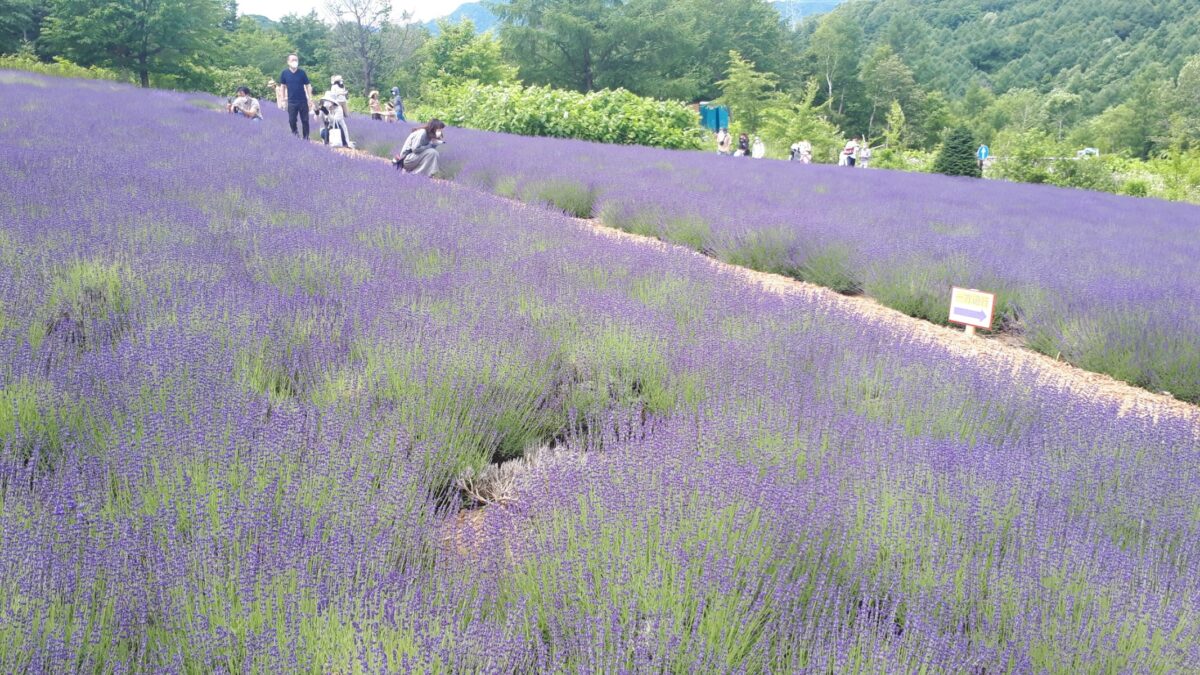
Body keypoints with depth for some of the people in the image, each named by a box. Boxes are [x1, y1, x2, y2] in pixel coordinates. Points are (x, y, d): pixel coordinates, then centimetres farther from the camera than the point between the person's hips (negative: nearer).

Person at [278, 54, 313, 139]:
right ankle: (295, 133, 24)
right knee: (292, 120, 0)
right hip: (291, 101, 0)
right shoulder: (284, 73, -1)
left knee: (305, 120, 3)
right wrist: (283, 99, 5)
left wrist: (310, 99, -2)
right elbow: (282, 86, 8)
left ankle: (306, 138, 14)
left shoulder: (302, 73, -2)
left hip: (303, 101, 0)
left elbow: (308, 85, 3)